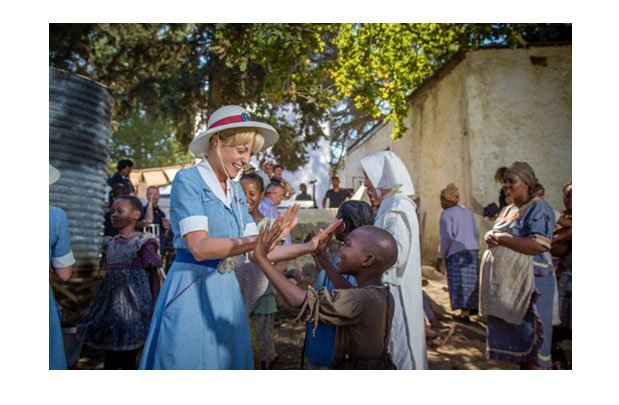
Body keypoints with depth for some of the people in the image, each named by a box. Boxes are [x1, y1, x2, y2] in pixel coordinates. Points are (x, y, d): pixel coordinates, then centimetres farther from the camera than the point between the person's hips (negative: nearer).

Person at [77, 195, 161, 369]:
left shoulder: (143, 242, -9)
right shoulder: (109, 243, 11)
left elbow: (154, 276, -8)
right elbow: (108, 274, 17)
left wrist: (155, 306, -14)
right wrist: (101, 302, 18)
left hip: (133, 305, -6)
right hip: (112, 304, 7)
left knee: (128, 357, 1)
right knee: (110, 353, 14)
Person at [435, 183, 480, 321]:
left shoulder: (446, 214, -8)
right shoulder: (468, 211, 14)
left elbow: (446, 237, -14)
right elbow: (476, 233, 17)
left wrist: (440, 257, -9)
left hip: (456, 252, -7)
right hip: (472, 250, 7)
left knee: (459, 282, -4)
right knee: (471, 279, 17)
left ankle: (464, 312, -6)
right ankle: (473, 306, 28)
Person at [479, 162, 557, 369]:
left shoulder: (538, 208, -9)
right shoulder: (508, 210, 16)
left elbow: (538, 245, -22)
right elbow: (493, 236, 23)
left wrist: (500, 237, -16)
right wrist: (490, 237, -2)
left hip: (528, 284, -8)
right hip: (505, 285, 8)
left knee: (530, 341, -3)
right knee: (514, 337, 13)